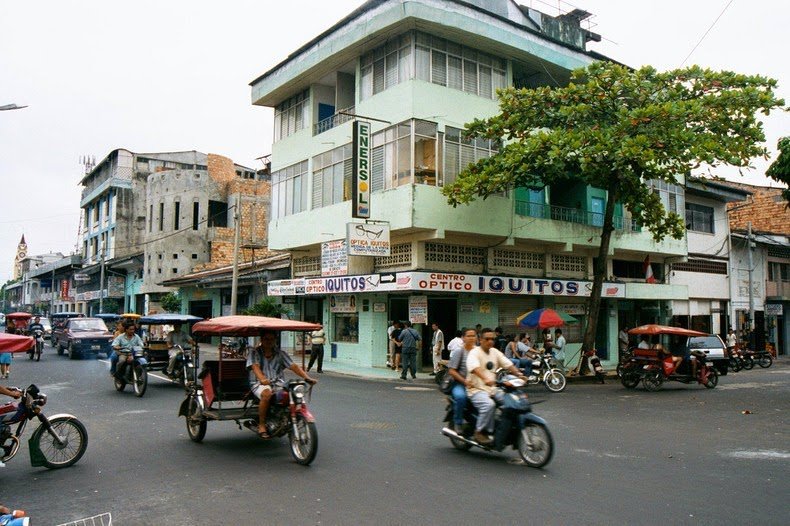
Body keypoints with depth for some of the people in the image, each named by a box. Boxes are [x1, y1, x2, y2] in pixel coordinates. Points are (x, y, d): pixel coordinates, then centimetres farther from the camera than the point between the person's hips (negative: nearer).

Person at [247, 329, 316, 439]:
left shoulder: (280, 353, 11)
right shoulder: (255, 353, 3)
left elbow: (293, 366, 1)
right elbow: (255, 367, -16)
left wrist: (307, 377, -15)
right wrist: (262, 379, -38)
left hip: (278, 383, 3)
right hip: (259, 384, -3)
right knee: (267, 394, -37)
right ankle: (261, 425, -20)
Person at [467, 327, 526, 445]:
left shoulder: (495, 352, 15)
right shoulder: (474, 353, -9)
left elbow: (508, 364, 7)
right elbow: (474, 367, -28)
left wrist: (519, 374, -11)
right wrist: (485, 379, -45)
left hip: (493, 389, 7)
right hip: (477, 389, -7)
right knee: (489, 404, -33)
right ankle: (480, 432, -17)